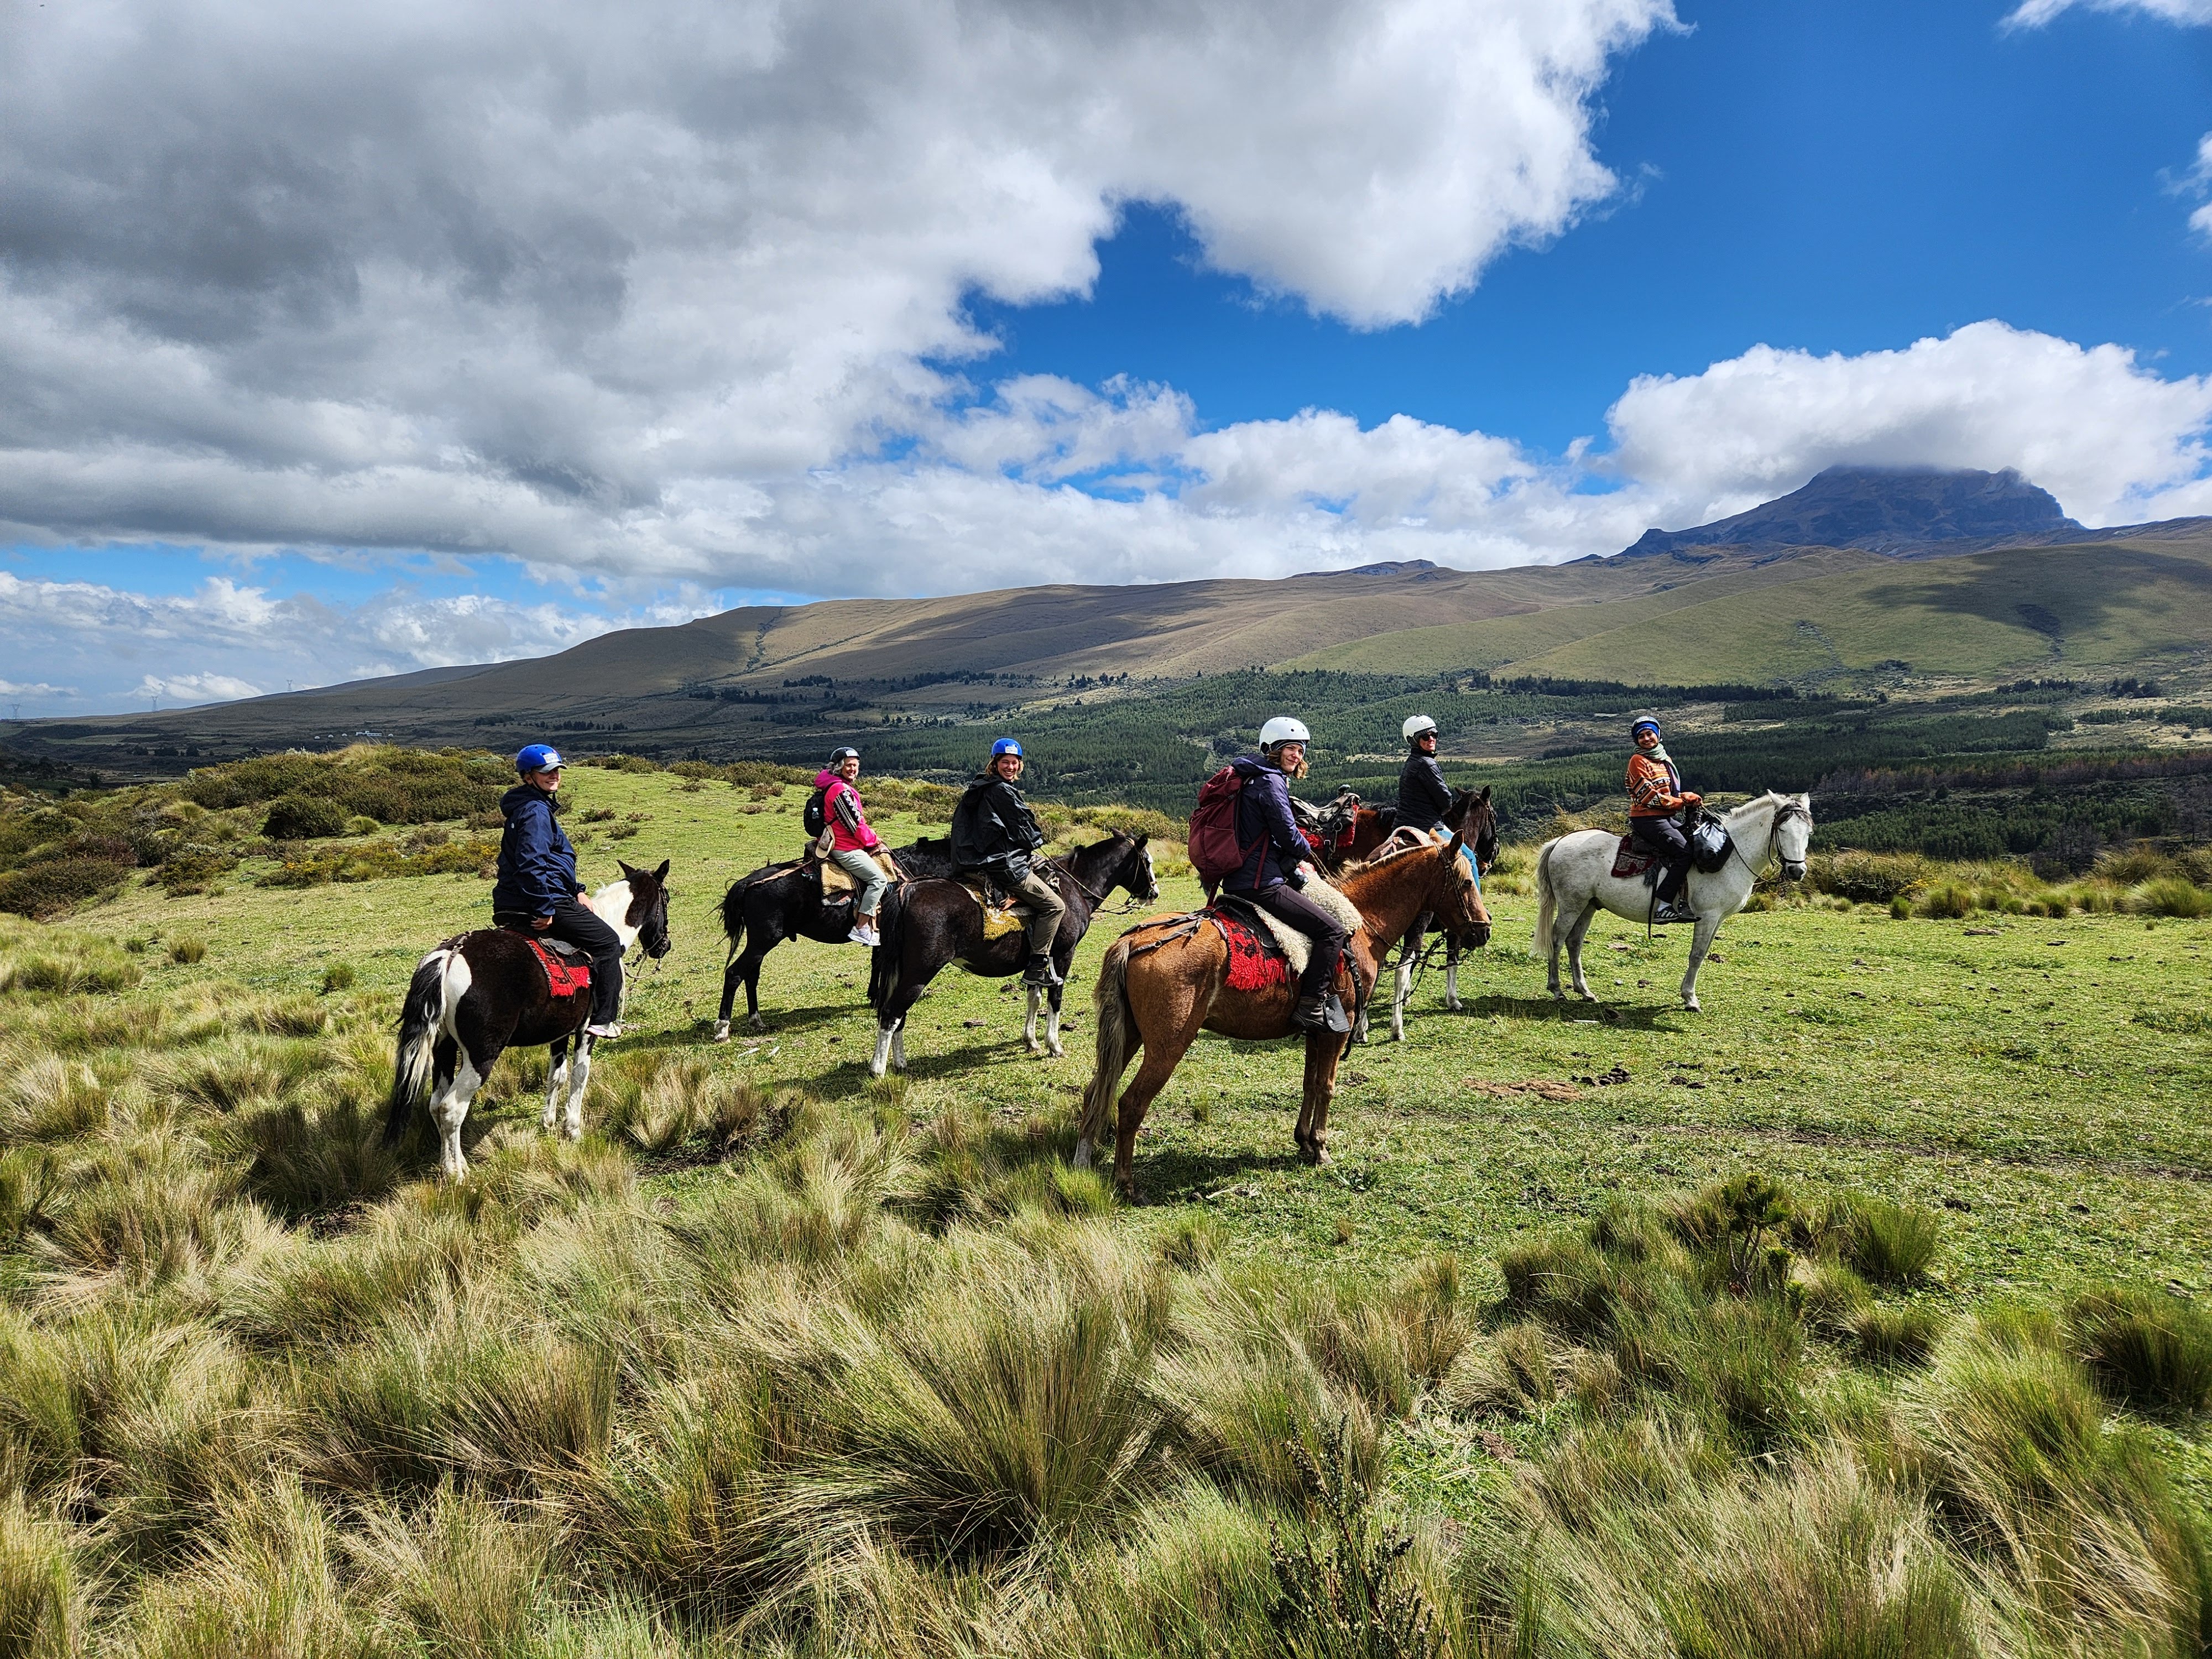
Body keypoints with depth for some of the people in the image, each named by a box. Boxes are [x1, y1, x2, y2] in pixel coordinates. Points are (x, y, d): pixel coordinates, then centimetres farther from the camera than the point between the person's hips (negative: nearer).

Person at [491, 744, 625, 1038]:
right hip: (543, 902, -11)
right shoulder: (535, 811, -16)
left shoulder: (541, 807, 18)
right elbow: (531, 864, -26)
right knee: (608, 942, -1)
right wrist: (545, 909, -24)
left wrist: (576, 890, 18)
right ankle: (601, 1019, 1)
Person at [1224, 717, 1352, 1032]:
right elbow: (1289, 836, -15)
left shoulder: (1252, 777, 20)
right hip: (1261, 884, -11)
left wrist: (1294, 863, 15)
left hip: (1239, 881, 11)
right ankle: (1311, 1006, -13)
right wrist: (1306, 852, 7)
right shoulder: (1271, 781, -12)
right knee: (1332, 930, -11)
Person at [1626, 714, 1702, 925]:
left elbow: (1672, 793, 20)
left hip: (1667, 818, 9)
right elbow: (1649, 796, -13)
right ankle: (1662, 907, -26)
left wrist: (1688, 798, -1)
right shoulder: (1638, 761, -6)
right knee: (1684, 852, -22)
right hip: (1647, 819, -9)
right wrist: (1681, 803, -8)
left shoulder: (1665, 760, 19)